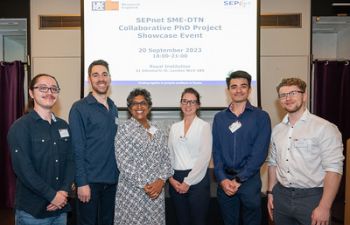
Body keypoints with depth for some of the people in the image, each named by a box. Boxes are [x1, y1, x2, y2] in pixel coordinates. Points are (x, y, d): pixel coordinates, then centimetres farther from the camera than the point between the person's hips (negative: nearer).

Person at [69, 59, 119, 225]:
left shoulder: (113, 108, 9)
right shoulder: (79, 108, -10)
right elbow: (77, 149, -13)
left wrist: (117, 173, 10)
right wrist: (82, 183, -16)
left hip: (111, 180, 6)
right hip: (90, 180, -6)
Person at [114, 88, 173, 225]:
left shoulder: (157, 131, 9)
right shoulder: (125, 129, -5)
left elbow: (166, 159, 7)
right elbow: (123, 163, -12)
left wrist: (160, 181, -9)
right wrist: (144, 185, -14)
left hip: (156, 190, 4)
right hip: (132, 191, -4)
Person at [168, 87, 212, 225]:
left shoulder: (204, 126, -3)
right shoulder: (174, 127, 10)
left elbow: (205, 156, -10)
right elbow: (169, 155, 9)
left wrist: (188, 182, -12)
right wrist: (171, 178, -4)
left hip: (197, 179, -4)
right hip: (176, 180, 4)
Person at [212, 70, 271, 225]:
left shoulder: (261, 117, -3)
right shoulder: (219, 118, 6)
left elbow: (259, 153, -9)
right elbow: (216, 151, 2)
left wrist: (239, 180, -12)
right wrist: (222, 179, -10)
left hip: (249, 180, -2)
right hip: (224, 181, 3)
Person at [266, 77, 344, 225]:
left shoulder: (324, 128, -11)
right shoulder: (277, 130, 6)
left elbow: (333, 169, -14)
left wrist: (324, 207, -17)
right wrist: (270, 192, 10)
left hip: (311, 198, -5)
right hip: (281, 196, 5)